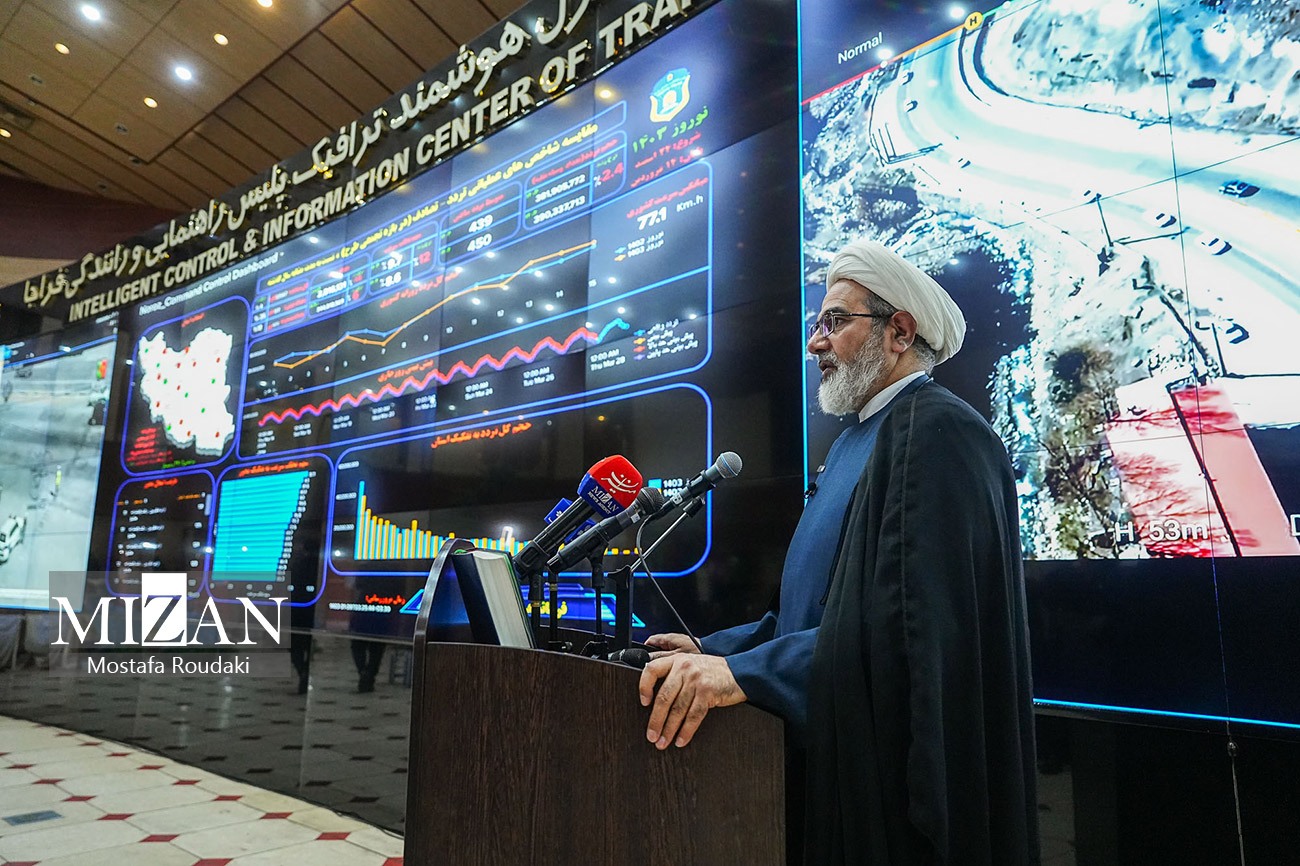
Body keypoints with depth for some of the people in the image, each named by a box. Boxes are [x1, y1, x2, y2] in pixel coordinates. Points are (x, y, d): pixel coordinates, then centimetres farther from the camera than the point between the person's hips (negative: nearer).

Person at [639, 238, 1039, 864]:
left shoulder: (938, 430, -17)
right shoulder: (854, 441, 13)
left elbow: (926, 619, -28)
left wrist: (745, 670, -31)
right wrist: (711, 651, 9)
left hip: (890, 772, -8)